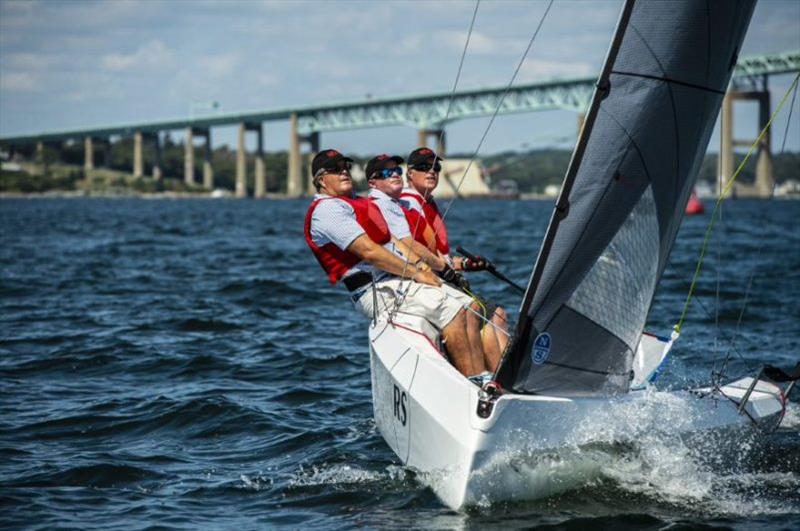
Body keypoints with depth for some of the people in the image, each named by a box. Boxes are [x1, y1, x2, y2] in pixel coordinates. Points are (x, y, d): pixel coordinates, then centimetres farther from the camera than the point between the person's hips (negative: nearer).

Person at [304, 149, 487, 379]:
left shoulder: (357, 202, 25)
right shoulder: (326, 209, -9)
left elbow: (391, 242, 23)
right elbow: (369, 251, -17)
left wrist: (418, 264, 3)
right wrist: (415, 273, -15)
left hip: (398, 279, 10)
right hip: (377, 289, -10)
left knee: (469, 308, -4)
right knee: (453, 310, -24)